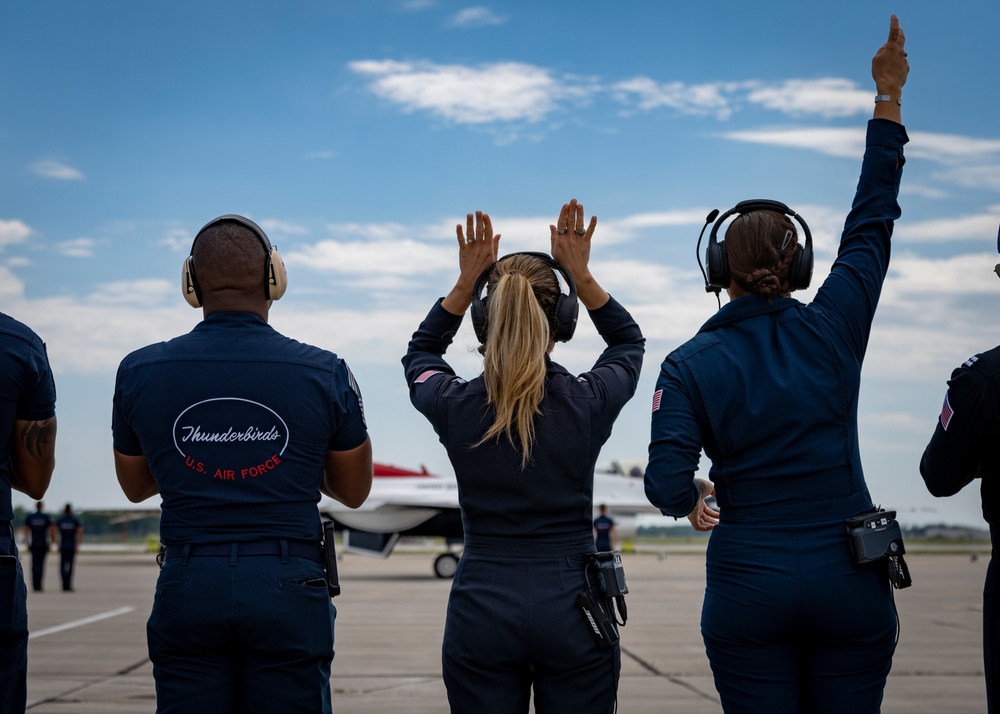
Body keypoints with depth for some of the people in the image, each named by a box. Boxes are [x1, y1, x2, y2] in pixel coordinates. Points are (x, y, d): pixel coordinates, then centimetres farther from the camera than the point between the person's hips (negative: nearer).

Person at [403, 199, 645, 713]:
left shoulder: (455, 406, -7)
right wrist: (581, 274, 6)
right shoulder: (588, 403, -8)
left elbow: (420, 353, 18)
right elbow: (628, 342, 15)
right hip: (571, 607, 0)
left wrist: (467, 282, 7)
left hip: (480, 608, 1)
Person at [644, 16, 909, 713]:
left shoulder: (690, 365, -5)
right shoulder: (833, 330, -3)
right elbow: (871, 223, 8)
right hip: (849, 581, 1)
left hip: (748, 585, -1)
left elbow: (667, 484, -13)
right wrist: (888, 97, 16)